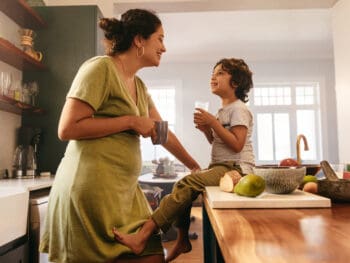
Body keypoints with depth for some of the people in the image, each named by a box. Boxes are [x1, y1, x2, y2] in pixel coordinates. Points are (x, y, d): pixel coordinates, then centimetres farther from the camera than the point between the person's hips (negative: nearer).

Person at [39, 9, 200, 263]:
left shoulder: (139, 86, 15)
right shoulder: (100, 68, -10)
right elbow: (67, 129, -16)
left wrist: (195, 166, 24)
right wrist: (131, 121, -14)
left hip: (125, 189, 8)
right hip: (93, 188, -8)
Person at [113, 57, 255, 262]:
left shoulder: (239, 109, -6)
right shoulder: (223, 110, 21)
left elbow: (236, 145, -17)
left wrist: (213, 123, -17)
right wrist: (207, 130, 3)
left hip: (235, 168, -9)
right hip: (221, 167, 9)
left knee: (187, 184, -26)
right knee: (185, 184, -1)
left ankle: (142, 237, -28)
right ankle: (182, 240, 8)